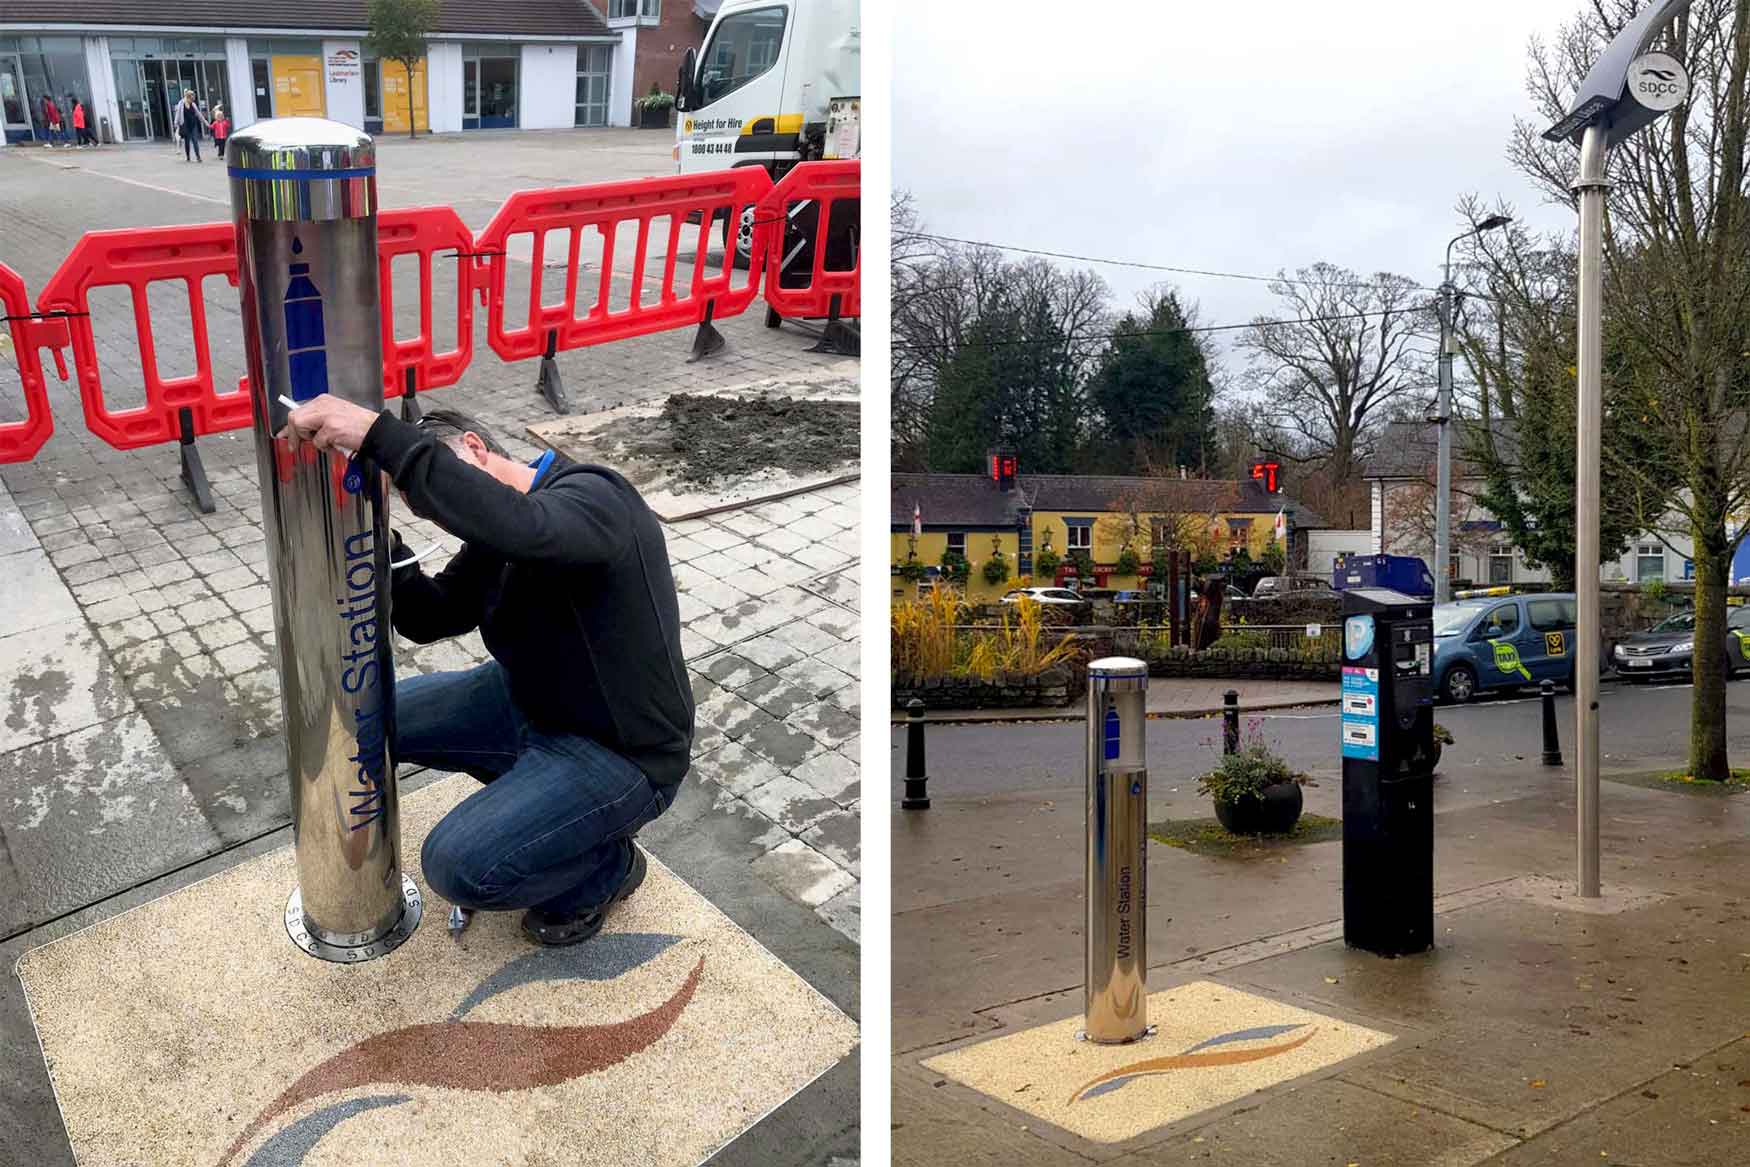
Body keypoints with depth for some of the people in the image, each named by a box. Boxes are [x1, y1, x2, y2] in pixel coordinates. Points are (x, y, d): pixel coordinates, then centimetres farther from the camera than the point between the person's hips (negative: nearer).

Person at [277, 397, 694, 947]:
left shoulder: (592, 497, -25)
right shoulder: (497, 536, 3)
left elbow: (517, 525, -47)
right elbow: (429, 617, 5)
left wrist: (376, 433, -49)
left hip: (622, 752, -9)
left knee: (458, 864, -23)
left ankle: (607, 866, 5)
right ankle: (528, 797, 17)